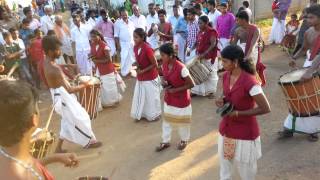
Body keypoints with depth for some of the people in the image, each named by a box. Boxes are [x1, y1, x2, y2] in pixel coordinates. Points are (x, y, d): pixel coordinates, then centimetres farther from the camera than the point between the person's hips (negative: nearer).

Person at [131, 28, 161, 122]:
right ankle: (141, 114, 32)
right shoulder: (135, 47, -2)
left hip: (150, 77, -7)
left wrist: (143, 71, -19)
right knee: (139, 96, 14)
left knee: (151, 97, 9)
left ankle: (154, 115, 30)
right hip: (140, 78, 7)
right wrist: (137, 65, -8)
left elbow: (155, 64, -20)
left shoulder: (147, 49, -25)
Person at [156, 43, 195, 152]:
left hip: (181, 100, -6)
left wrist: (176, 90, -22)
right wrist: (163, 82, -10)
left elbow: (191, 84, -21)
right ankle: (165, 142, 36)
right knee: (166, 120, 18)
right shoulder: (164, 66, -7)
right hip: (168, 99, 6)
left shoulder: (181, 68, -28)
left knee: (182, 121, 15)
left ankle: (184, 140, 40)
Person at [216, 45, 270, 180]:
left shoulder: (249, 82, -26)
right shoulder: (226, 76, -3)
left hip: (245, 133, -6)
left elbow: (265, 109, -23)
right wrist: (222, 100, -8)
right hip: (226, 130, 7)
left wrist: (238, 113, -23)